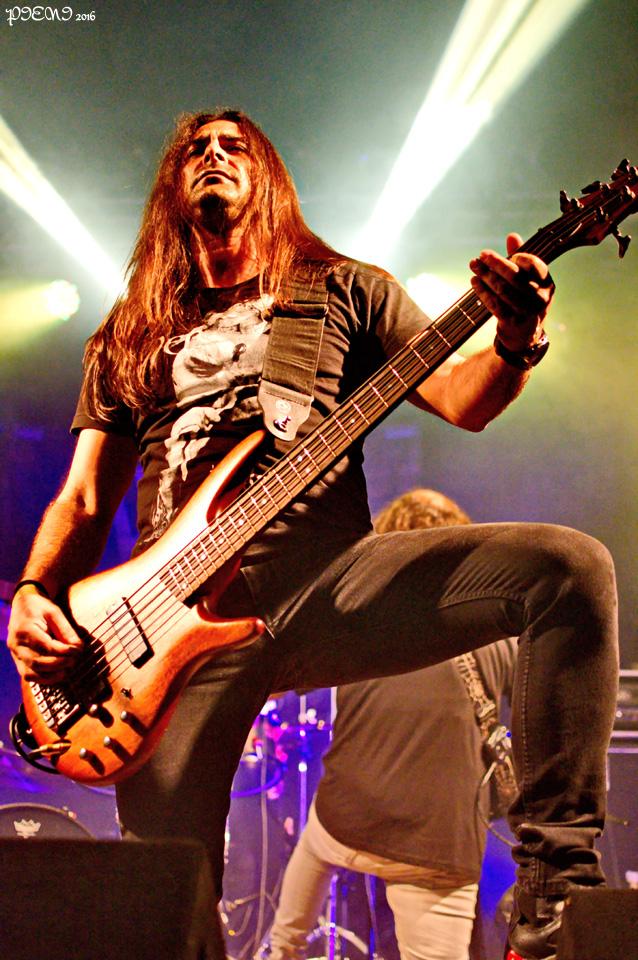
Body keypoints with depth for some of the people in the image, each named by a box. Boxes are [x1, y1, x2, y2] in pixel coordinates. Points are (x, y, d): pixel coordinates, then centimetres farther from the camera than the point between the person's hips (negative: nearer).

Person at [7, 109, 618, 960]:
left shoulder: (346, 291, 19)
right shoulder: (130, 337, 23)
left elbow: (466, 401, 8)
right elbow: (83, 500, 19)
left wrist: (517, 345, -15)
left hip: (329, 576, 0)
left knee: (571, 566, -23)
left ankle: (559, 874, -15)